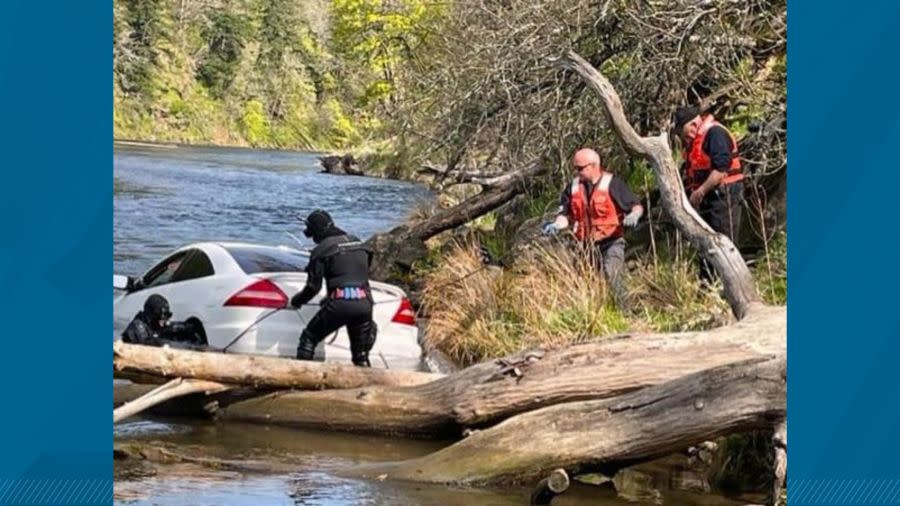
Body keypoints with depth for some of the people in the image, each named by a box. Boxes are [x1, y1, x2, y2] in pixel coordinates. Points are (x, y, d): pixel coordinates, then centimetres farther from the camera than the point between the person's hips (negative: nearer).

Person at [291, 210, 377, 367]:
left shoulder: (321, 250, 1)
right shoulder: (358, 243, 19)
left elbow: (313, 286, -1)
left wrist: (297, 300, 19)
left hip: (340, 303, -5)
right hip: (364, 304, 5)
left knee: (309, 338, 12)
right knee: (361, 355, 17)